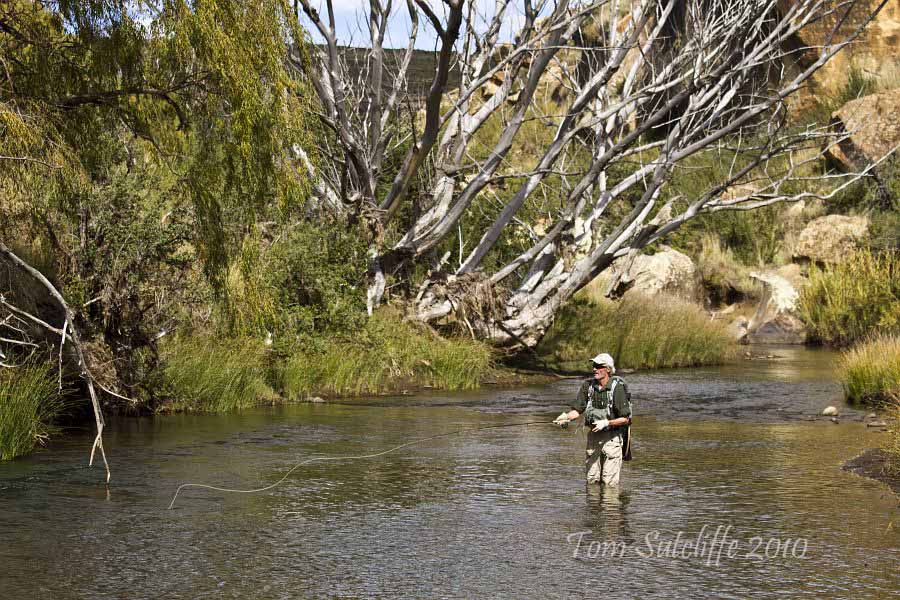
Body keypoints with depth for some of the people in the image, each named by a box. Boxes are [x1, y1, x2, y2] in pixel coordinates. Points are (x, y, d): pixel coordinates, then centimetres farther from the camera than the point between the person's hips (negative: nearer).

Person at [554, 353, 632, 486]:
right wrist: (566, 416, -17)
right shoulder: (588, 385, 0)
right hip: (593, 435, 5)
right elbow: (578, 410, 3)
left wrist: (606, 423, -25)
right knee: (592, 480, 10)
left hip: (612, 436, -5)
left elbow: (625, 419, -13)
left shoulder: (617, 387, -16)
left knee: (610, 482, -7)